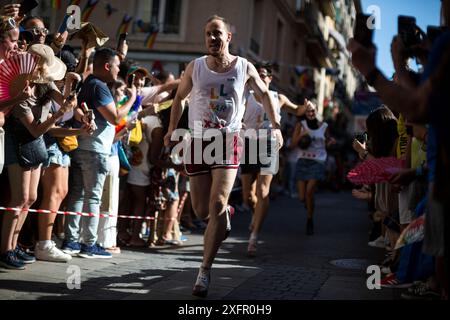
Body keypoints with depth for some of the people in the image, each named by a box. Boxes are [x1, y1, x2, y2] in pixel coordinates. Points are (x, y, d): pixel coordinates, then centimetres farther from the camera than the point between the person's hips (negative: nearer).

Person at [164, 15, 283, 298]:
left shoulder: (244, 68, 0)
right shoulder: (195, 67, 2)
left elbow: (264, 93, 16)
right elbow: (179, 97, 16)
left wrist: (276, 125, 9)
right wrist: (172, 129, 9)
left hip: (228, 141, -2)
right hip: (198, 141, 2)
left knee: (217, 205, -16)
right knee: (202, 210, 2)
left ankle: (205, 271, -8)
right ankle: (226, 214, 40)